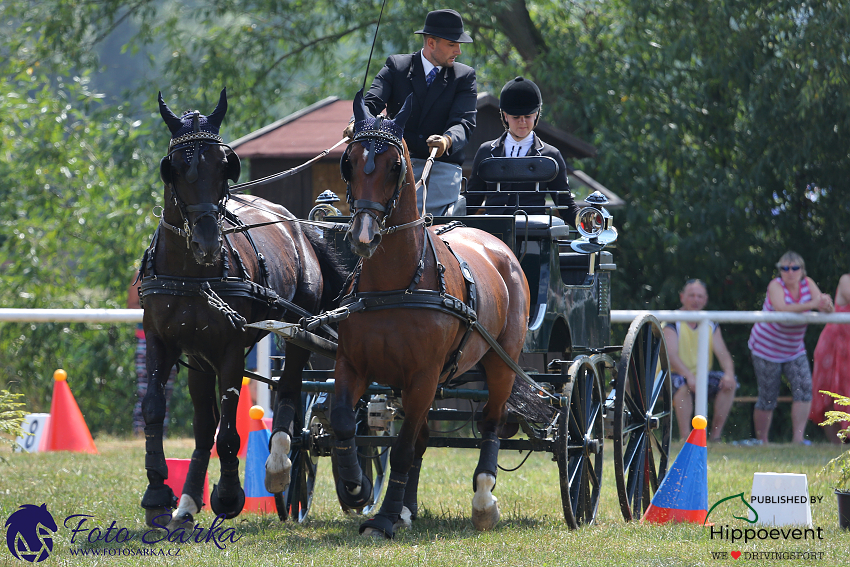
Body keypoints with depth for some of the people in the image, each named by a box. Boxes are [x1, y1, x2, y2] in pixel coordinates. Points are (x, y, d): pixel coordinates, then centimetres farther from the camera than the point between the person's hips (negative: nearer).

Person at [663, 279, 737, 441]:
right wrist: (689, 376, -39)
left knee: (729, 383, -19)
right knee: (683, 384, -37)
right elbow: (671, 355, -22)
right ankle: (686, 438, -35)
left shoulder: (711, 325, 9)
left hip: (702, 378, 5)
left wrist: (729, 373, -25)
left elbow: (722, 353, -3)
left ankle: (716, 434, -14)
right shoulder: (672, 324, -8)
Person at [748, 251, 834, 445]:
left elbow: (823, 306, -19)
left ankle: (798, 438, -15)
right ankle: (761, 442, 15)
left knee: (804, 387, -15)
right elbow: (781, 309, -39)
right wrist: (812, 305, -50)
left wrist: (826, 304, -45)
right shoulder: (776, 285, -20)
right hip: (767, 347, -4)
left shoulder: (807, 284, -7)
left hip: (794, 349, 4)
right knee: (768, 398, 0)